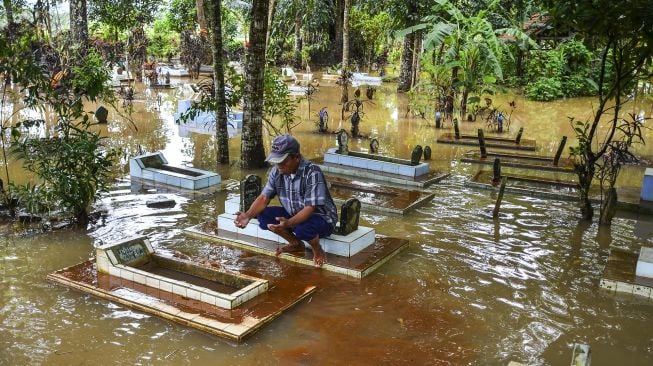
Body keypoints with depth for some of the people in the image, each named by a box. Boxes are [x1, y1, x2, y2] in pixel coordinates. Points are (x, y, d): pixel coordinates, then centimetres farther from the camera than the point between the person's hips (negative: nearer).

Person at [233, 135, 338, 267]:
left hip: (321, 218, -7)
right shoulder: (276, 171, -9)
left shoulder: (313, 173, -29)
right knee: (263, 215, -13)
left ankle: (317, 250, -2)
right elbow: (264, 197, -8)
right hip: (294, 215, 7)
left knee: (302, 228, -39)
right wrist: (248, 215, -27)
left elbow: (310, 208, -32)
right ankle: (296, 244, 9)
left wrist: (288, 224, -48)